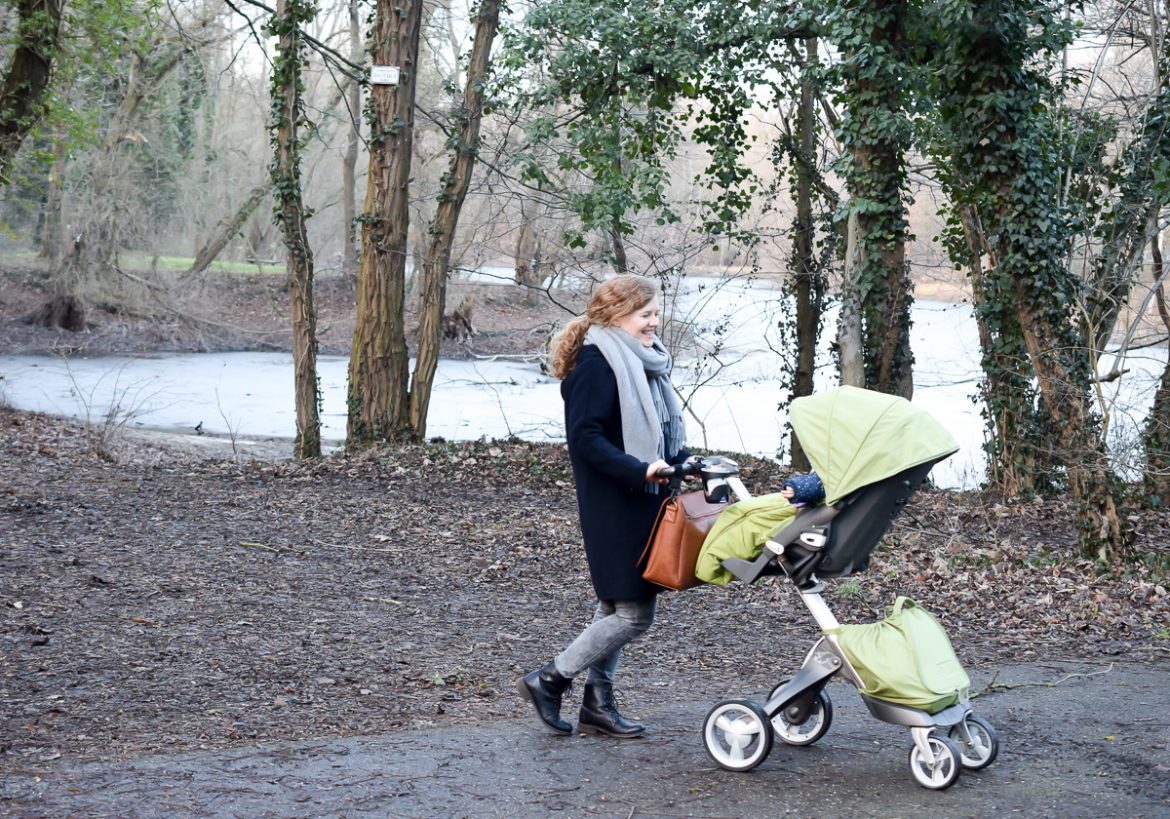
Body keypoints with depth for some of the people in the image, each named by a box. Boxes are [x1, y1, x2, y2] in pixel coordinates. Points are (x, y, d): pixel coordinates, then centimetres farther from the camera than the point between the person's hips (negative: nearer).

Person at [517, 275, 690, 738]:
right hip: (614, 509, -10)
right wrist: (640, 471, -27)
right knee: (635, 612, -8)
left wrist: (683, 465, 8)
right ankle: (548, 681, 2)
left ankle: (598, 704, 21)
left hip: (642, 504, 10)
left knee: (616, 607, 13)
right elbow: (585, 437, -21)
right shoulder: (597, 365, -15)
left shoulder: (644, 363, 15)